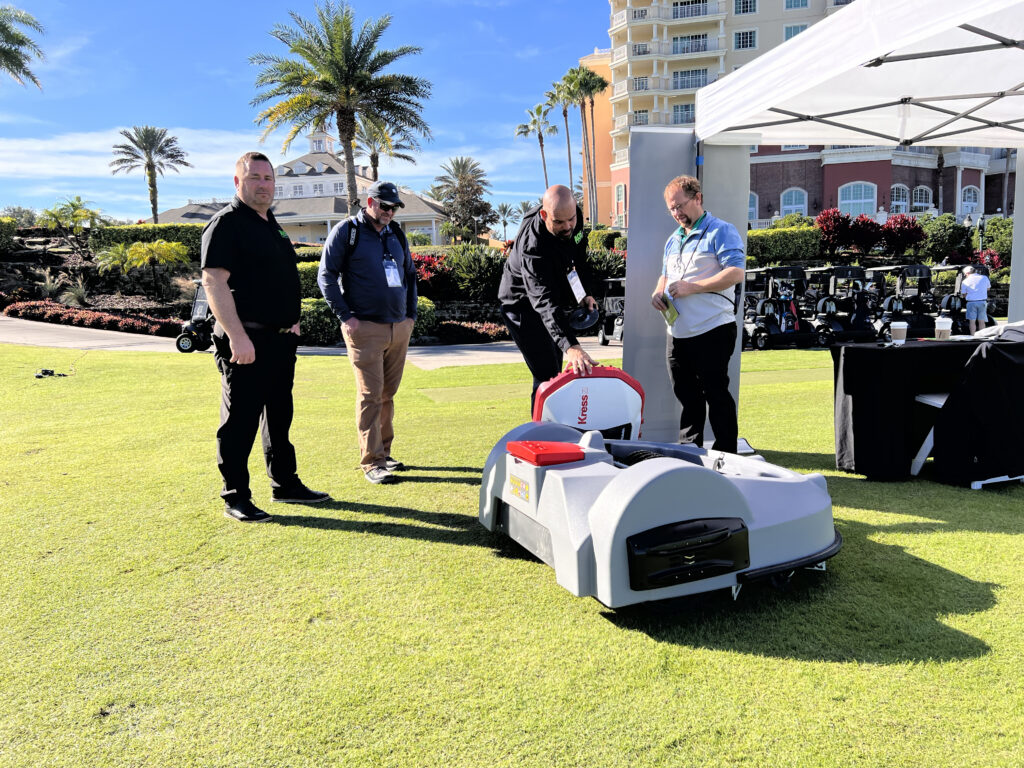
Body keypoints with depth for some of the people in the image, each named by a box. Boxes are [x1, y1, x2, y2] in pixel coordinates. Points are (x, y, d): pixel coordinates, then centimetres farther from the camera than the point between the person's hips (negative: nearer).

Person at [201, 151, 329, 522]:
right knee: (240, 420, -1)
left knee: (280, 416, 16)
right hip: (247, 343, -9)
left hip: (280, 339, 9)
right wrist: (237, 337, -26)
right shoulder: (226, 223, -10)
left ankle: (285, 484, 27)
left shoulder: (271, 225, 17)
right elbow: (214, 281, -19)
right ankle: (235, 497, 9)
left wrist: (291, 322, 20)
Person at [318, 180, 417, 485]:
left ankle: (383, 452, 21)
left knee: (388, 394, 10)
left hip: (399, 327, 6)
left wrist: (411, 313, 15)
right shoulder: (346, 231, -1)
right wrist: (345, 316, -11)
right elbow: (326, 275, -4)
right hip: (365, 327, -6)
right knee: (370, 394, -7)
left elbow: (410, 274, 25)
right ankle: (371, 462, -2)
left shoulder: (396, 234, 17)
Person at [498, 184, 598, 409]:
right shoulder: (532, 246, -37)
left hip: (558, 300, 8)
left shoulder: (575, 217, -14)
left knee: (555, 373, 17)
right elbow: (545, 302, -48)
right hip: (523, 305, -8)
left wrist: (583, 294, -2)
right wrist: (571, 346, -59)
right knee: (547, 376, -15)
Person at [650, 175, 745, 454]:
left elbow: (736, 272, -16)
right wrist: (659, 291, 6)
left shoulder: (720, 231, -5)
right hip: (678, 333, 8)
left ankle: (726, 455, 7)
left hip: (712, 331, -7)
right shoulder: (673, 240, 19)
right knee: (686, 395, 13)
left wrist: (691, 287, -19)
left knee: (716, 394, -2)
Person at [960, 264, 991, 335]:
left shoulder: (965, 281, 0)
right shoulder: (985, 278, 5)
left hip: (971, 302, -2)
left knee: (972, 321, 2)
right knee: (981, 321, 6)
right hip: (982, 301, 2)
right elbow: (988, 288, 20)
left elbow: (964, 294, 6)